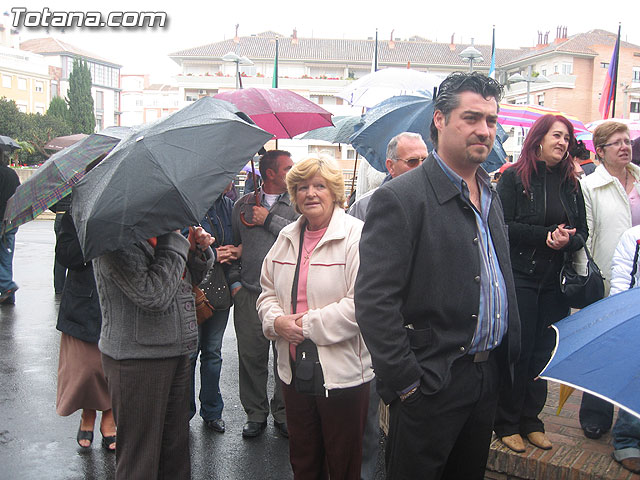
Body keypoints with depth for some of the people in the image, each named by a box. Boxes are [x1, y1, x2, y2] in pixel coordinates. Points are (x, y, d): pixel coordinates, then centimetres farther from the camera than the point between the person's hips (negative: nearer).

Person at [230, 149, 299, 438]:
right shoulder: (243, 205, 12)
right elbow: (233, 245, 16)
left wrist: (269, 220, -8)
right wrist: (235, 281, 6)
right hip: (249, 293, 1)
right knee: (251, 355, 5)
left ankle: (283, 414, 21)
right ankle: (255, 414, 23)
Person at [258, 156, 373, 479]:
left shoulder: (357, 236, -12)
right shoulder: (287, 237, 9)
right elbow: (268, 291, 15)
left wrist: (309, 325, -18)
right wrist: (276, 321, -6)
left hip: (343, 371, -6)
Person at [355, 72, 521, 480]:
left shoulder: (491, 197, 10)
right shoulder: (401, 198, -16)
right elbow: (374, 302, -21)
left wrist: (508, 354, 14)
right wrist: (405, 382, -19)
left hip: (489, 380, 8)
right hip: (430, 384, -7)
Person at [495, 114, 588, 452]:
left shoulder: (570, 184, 11)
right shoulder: (514, 177, -3)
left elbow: (582, 231, 10)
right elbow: (503, 226, -11)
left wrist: (568, 240, -12)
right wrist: (546, 235, -18)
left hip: (555, 281, 5)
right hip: (520, 278, -4)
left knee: (544, 352, 9)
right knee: (518, 351, 1)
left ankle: (530, 420, 23)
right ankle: (507, 422, 16)